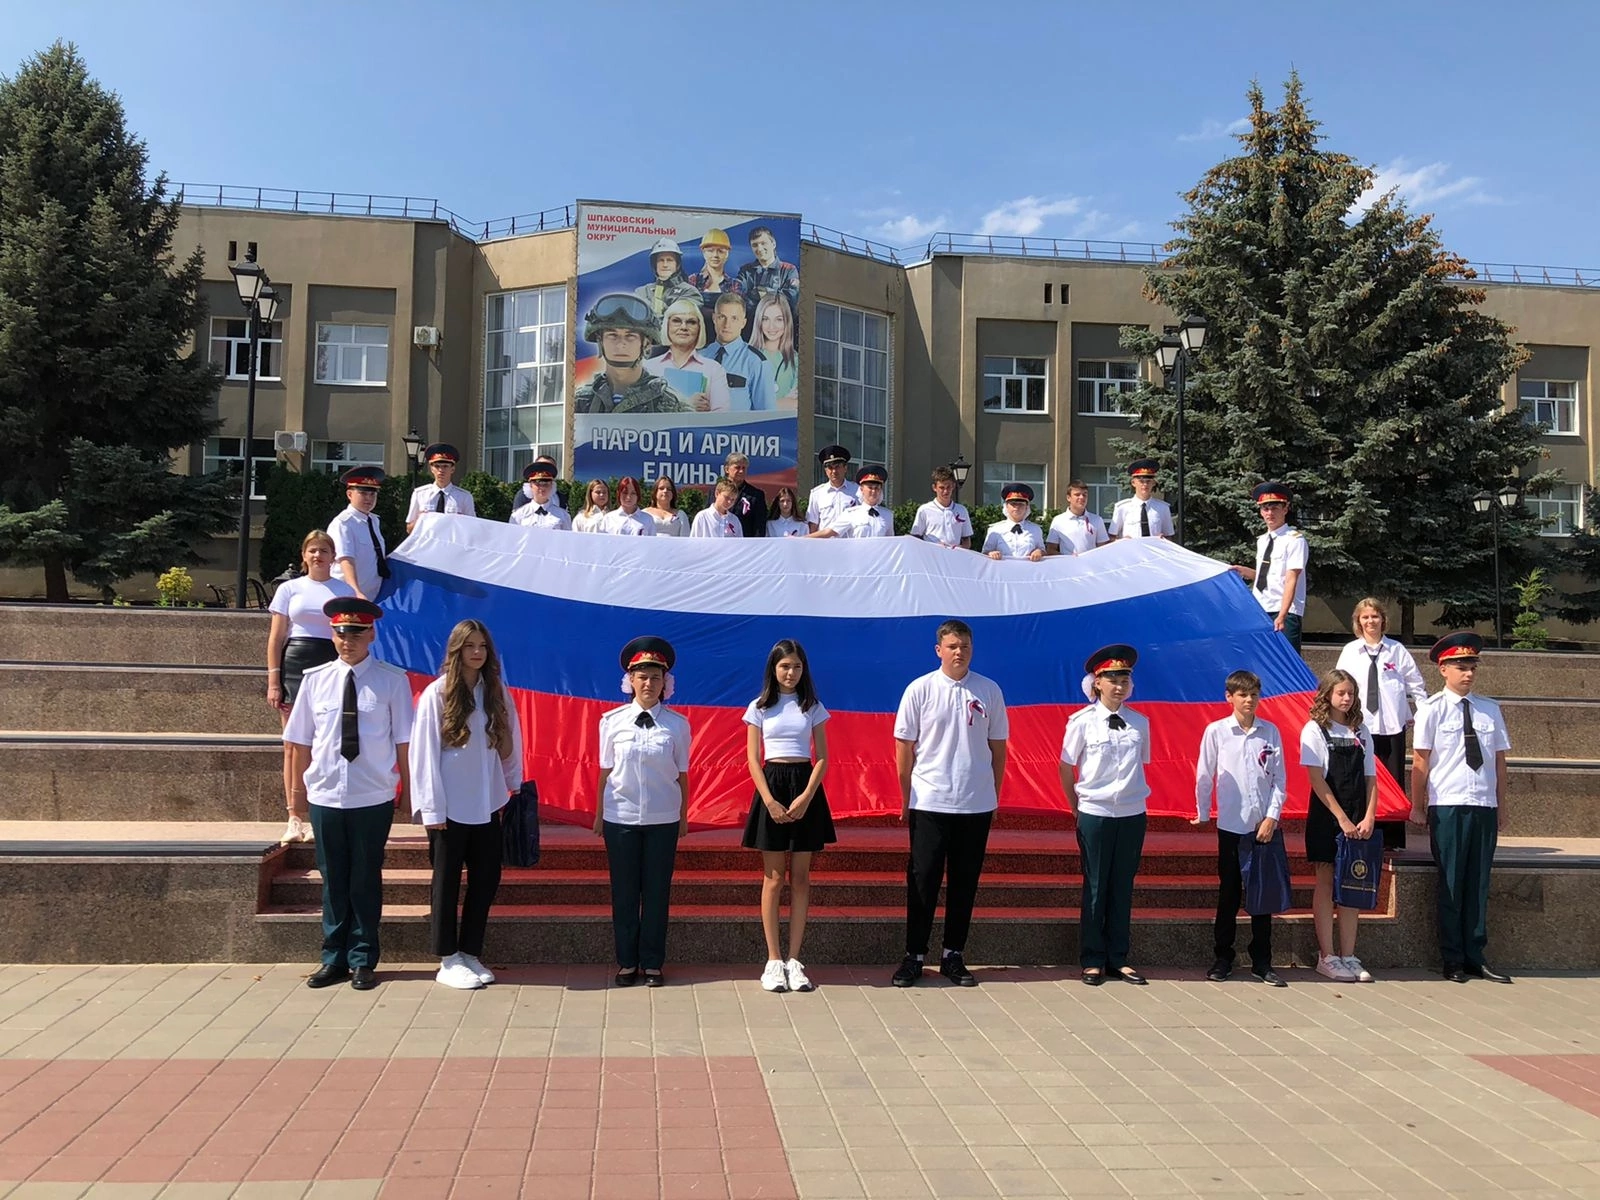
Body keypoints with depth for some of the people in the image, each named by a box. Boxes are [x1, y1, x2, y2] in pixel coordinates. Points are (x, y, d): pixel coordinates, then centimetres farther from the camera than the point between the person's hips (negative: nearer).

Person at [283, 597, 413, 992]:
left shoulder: (392, 680, -5)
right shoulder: (315, 679, 2)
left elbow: (403, 742, -3)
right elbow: (300, 741, 9)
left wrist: (406, 794, -1)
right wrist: (298, 788, 10)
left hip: (373, 798, -2)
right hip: (325, 796, 2)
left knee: (366, 879, 8)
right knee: (333, 880, 12)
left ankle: (362, 960, 20)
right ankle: (333, 959, 24)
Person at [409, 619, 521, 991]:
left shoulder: (497, 692, 4)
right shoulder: (436, 694, -9)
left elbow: (510, 744, 10)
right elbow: (424, 752, -9)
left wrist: (516, 787, 8)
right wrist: (431, 807, -11)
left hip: (486, 806, 5)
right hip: (450, 808, -4)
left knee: (486, 880, 9)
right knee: (447, 882, 6)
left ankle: (470, 953, 23)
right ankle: (448, 960, 16)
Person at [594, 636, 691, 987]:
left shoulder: (677, 724, -4)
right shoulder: (612, 721, -2)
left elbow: (681, 774, 2)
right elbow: (605, 771, 3)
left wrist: (683, 816, 5)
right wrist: (599, 814, 5)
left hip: (663, 819, 0)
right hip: (620, 817, 0)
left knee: (657, 891, 7)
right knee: (624, 891, 8)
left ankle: (653, 963, 19)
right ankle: (627, 962, 20)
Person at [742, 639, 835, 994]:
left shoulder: (813, 707, 7)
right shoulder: (759, 707, 4)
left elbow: (822, 757, 3)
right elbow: (753, 759, 0)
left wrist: (806, 796, -11)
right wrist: (770, 800, -12)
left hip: (805, 787, 1)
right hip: (771, 785, -1)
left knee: (800, 878, 2)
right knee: (773, 878, 0)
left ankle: (794, 960, 7)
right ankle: (773, 960, 5)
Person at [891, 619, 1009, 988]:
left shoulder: (989, 691, 3)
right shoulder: (920, 689, -2)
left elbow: (997, 746, 10)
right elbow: (904, 746, 2)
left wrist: (994, 794, 9)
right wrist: (906, 798, 3)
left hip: (976, 805, 2)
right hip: (928, 803, -2)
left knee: (965, 882, 9)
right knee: (923, 881, 2)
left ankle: (953, 956, 20)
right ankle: (914, 956, 12)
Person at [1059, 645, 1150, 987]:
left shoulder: (1140, 723, 1)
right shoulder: (1082, 721, -7)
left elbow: (1141, 765, 13)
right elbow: (1066, 770, 1)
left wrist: (1131, 796, 7)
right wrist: (1078, 809, 5)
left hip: (1132, 814, 3)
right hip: (1094, 814, -3)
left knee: (1123, 887, 10)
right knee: (1095, 888, 5)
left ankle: (1118, 958, 21)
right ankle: (1092, 960, 16)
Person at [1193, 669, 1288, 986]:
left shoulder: (1270, 731, 3)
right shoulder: (1216, 731, -2)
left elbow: (1279, 778, 3)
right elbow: (1204, 776, 4)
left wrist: (1272, 817, -5)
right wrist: (1203, 814, 7)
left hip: (1265, 826, 2)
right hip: (1231, 825, -1)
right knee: (1228, 895, 7)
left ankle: (1262, 962, 16)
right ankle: (1223, 958, 17)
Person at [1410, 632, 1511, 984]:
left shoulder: (1489, 710, 8)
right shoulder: (1432, 710, -3)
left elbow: (1499, 761, 10)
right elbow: (1420, 761, -3)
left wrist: (1499, 808, 8)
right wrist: (1418, 807, -3)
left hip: (1484, 808, 4)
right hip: (1448, 807, -3)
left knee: (1478, 885, 9)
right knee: (1451, 885, 4)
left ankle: (1475, 958, 18)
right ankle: (1453, 961, 13)